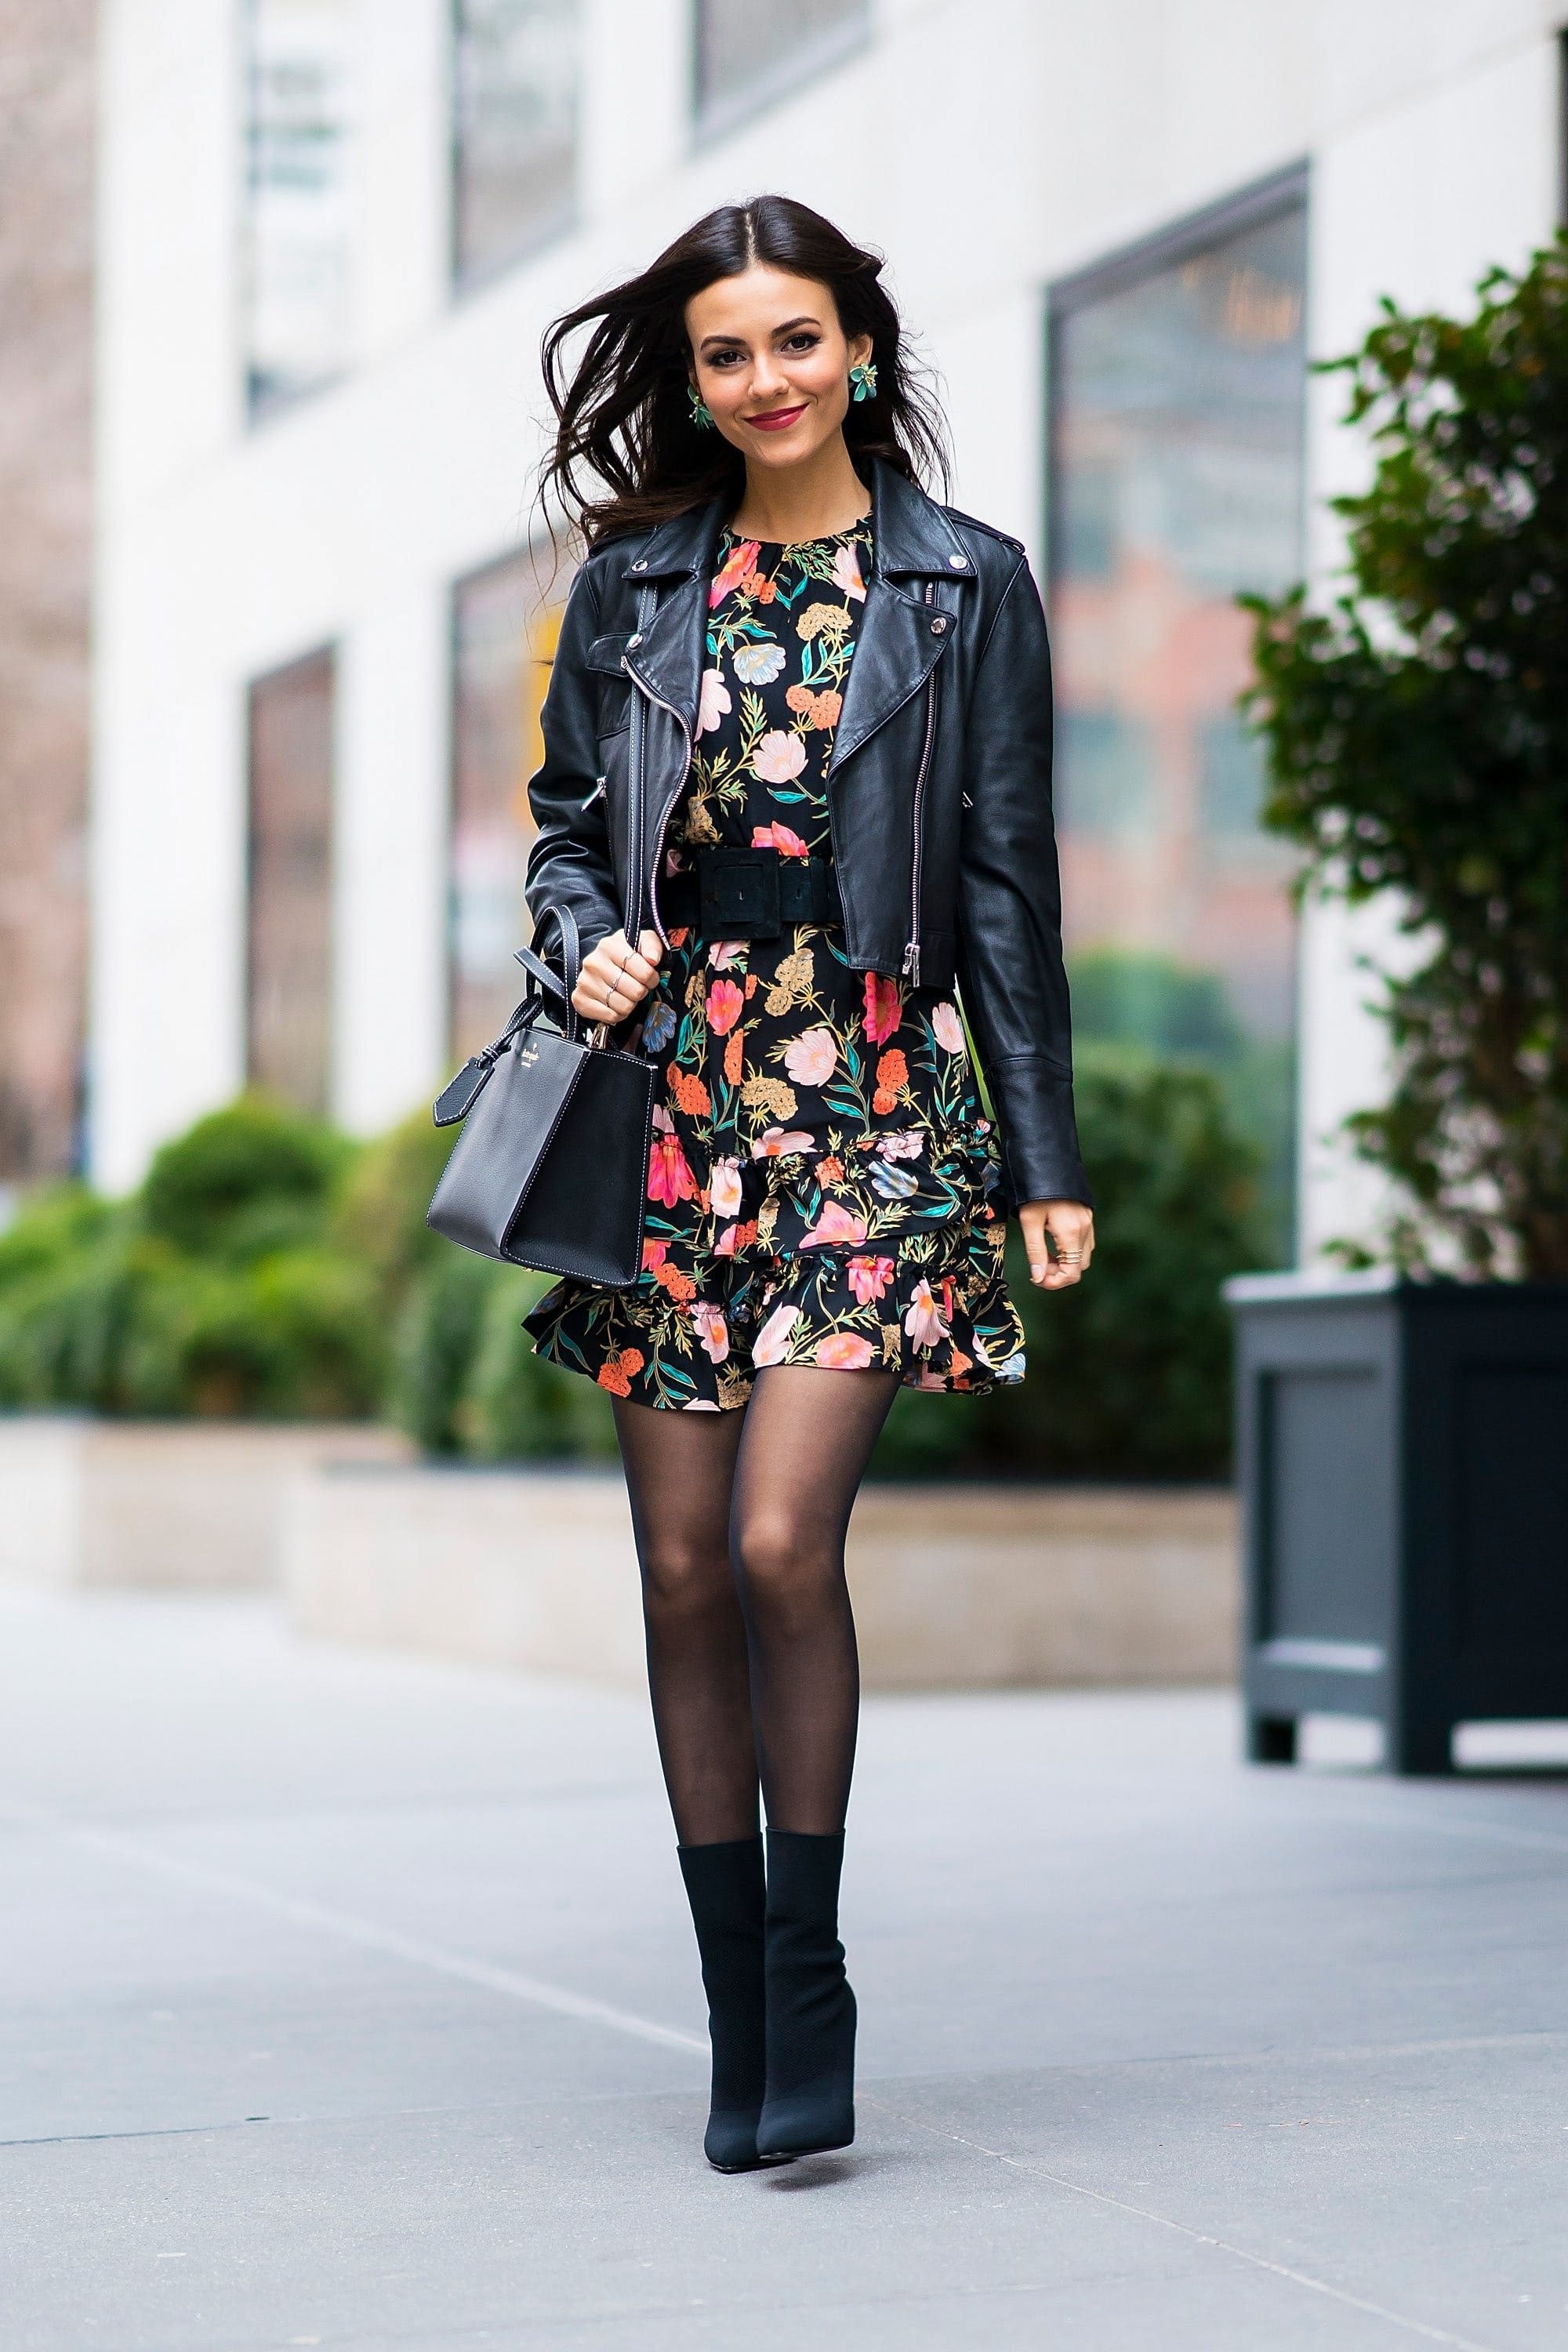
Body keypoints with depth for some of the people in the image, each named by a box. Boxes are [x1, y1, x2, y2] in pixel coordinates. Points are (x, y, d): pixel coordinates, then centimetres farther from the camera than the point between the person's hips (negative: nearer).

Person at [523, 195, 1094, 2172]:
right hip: (674, 1097, 3)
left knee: (782, 1542, -16)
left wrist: (1047, 1158, 1)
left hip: (873, 1098, -3)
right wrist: (589, 944, -4)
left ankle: (809, 1982, 0)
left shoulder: (966, 585, 3)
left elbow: (1006, 887, 3)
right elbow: (563, 819, 19)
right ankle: (738, 2014, 13)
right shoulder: (632, 582, 10)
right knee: (685, 1567, 2)